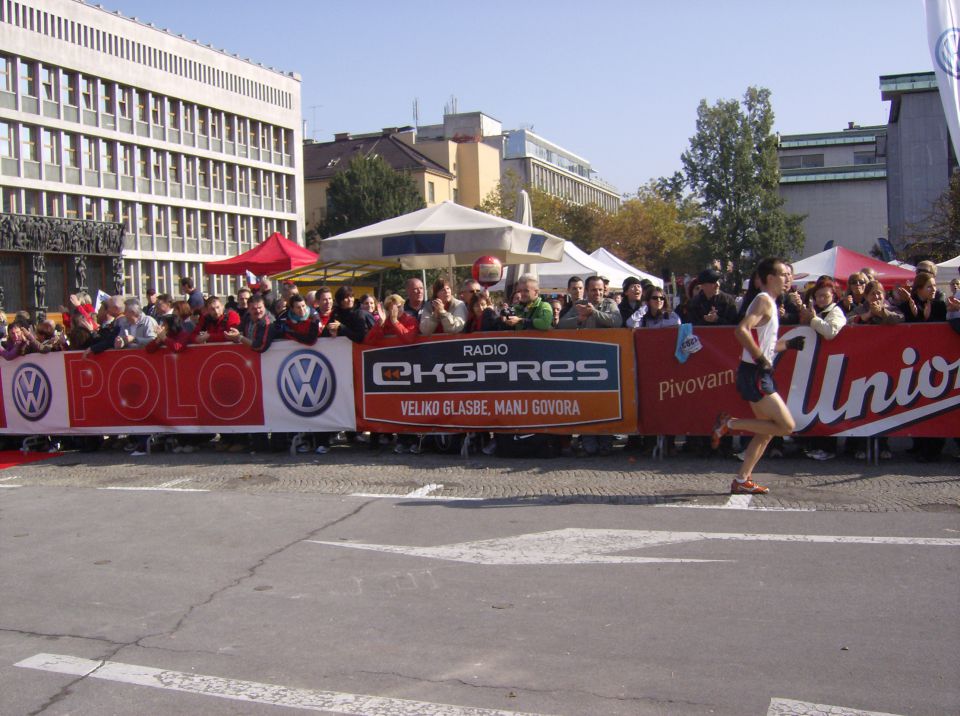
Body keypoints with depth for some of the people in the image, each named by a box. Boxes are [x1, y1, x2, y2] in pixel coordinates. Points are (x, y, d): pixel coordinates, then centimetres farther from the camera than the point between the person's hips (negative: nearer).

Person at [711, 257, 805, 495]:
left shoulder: (769, 303, 19)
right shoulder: (764, 300, -12)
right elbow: (742, 330, -28)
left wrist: (789, 344, 19)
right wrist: (760, 358, -24)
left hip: (760, 374, 10)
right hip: (754, 374, -10)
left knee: (767, 430, 13)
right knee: (787, 425, -11)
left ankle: (742, 480, 16)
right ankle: (729, 424, -4)